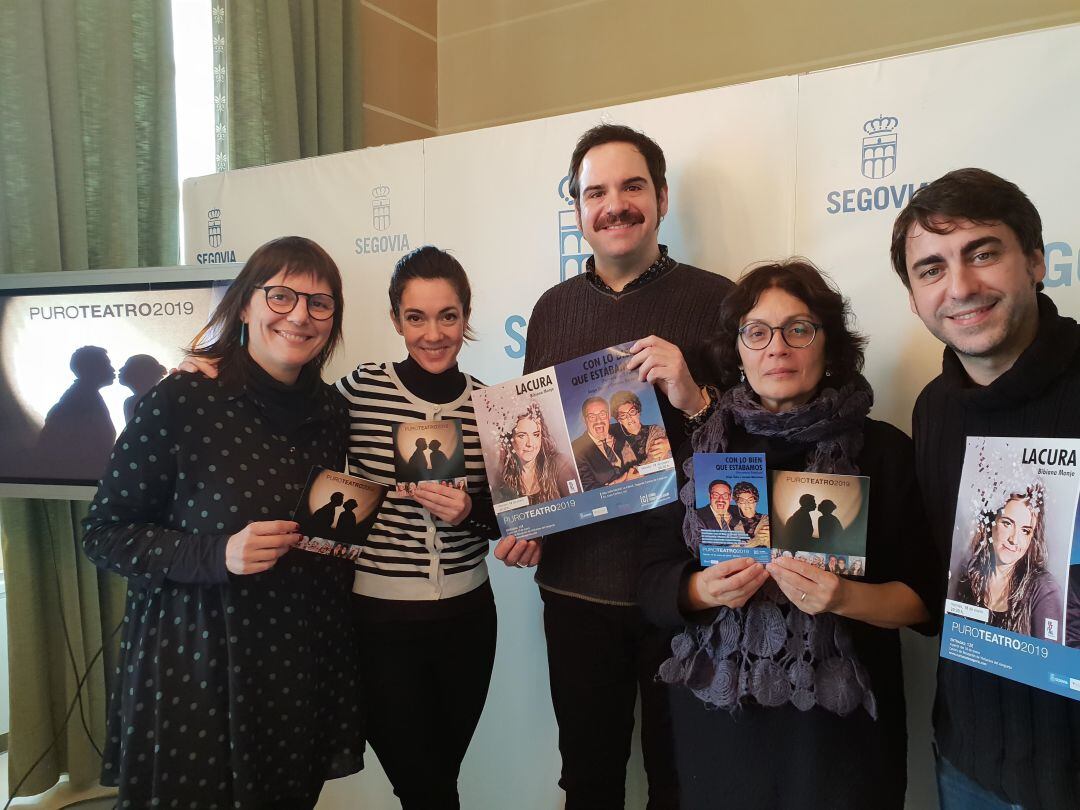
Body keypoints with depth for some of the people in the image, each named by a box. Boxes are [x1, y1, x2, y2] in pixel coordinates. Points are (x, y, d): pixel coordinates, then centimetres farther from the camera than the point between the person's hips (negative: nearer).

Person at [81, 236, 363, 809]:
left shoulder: (329, 410, 3)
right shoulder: (180, 402, -13)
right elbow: (104, 535, -10)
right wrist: (218, 554, -24)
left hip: (305, 666, 5)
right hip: (196, 665, -5)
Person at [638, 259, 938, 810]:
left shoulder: (884, 449, -4)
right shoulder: (699, 447, 0)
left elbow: (923, 599, -3)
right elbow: (652, 585, 0)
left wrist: (845, 598, -22)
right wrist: (704, 589, -20)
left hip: (839, 724, -1)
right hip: (717, 716, 2)